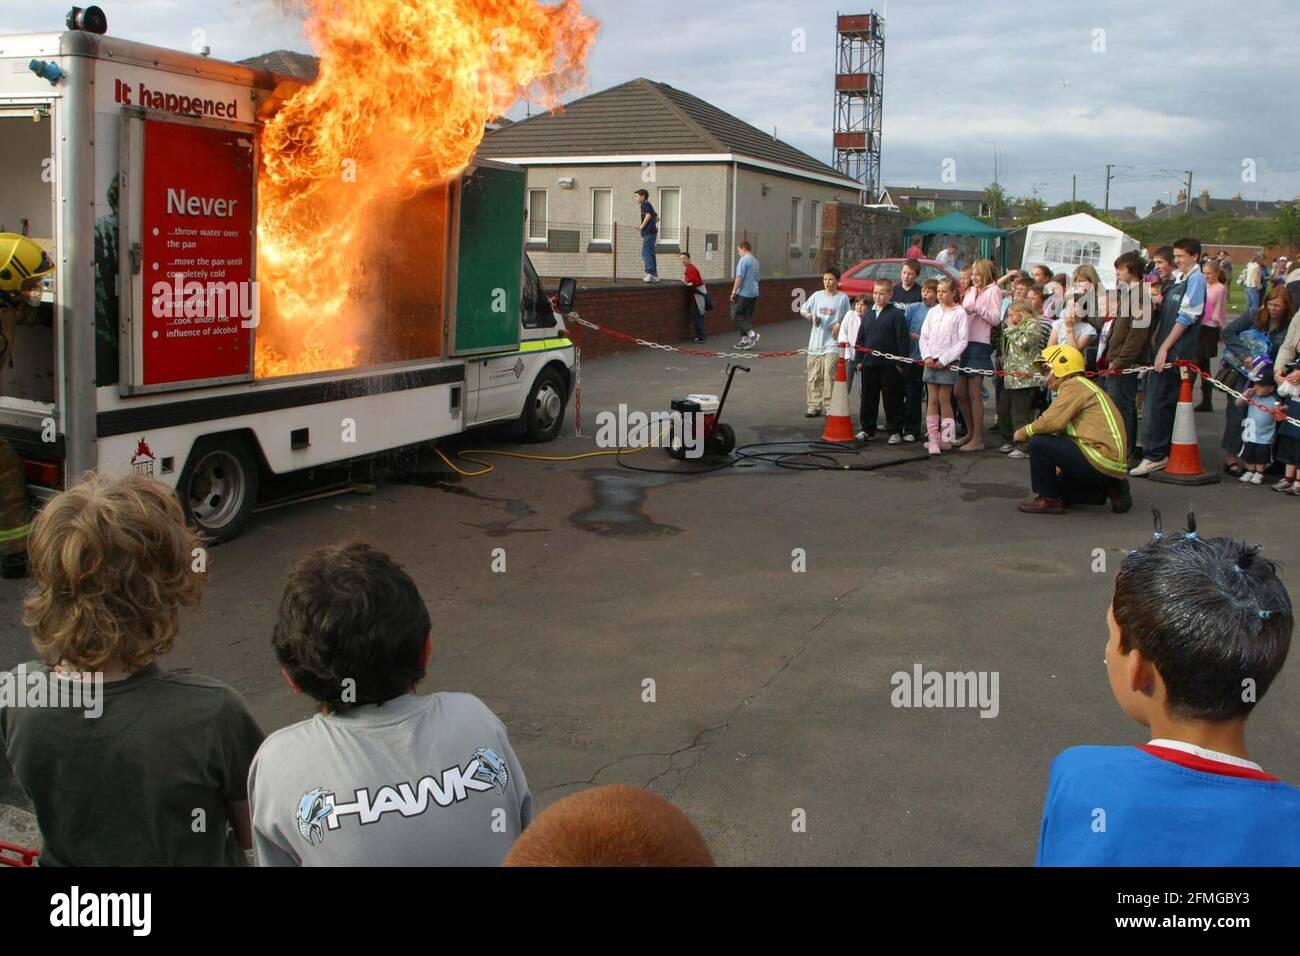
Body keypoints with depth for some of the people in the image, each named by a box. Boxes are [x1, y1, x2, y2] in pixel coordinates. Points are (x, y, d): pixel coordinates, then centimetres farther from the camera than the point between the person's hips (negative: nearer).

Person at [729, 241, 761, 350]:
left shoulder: (744, 260, -13)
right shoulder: (755, 261, 15)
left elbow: (739, 277, -18)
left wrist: (733, 292, -12)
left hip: (743, 293, -9)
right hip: (754, 293, 9)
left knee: (735, 315, -3)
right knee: (748, 317, 11)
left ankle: (752, 334, -13)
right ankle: (745, 339, 10)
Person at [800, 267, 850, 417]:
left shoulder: (843, 298, 1)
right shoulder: (817, 296, 7)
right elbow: (803, 310, 15)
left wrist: (839, 325, -10)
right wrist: (810, 315, -5)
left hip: (832, 343, -3)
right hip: (815, 342, 3)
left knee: (829, 375, -10)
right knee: (814, 376, 5)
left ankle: (830, 406, -4)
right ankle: (814, 406, 12)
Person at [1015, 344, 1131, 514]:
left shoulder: (1073, 385, -9)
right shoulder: (1083, 386, 23)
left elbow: (1052, 421, -20)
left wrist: (1024, 432, -3)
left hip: (1102, 460, -11)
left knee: (1038, 442, -13)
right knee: (1060, 484, 25)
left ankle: (1049, 499, -4)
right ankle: (1110, 489, 15)